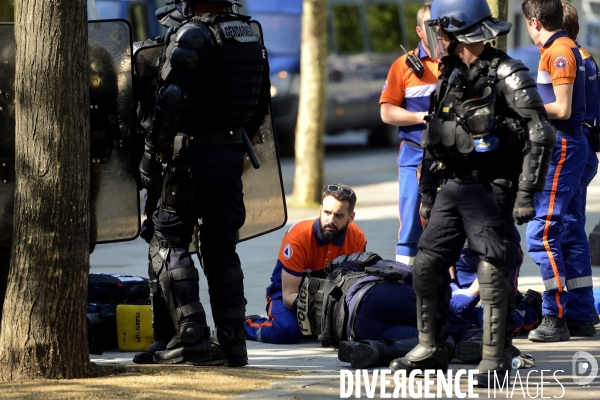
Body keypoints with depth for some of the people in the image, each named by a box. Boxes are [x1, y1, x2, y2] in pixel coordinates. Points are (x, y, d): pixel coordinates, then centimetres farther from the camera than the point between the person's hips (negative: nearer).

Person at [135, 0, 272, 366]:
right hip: (232, 154, 7)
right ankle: (233, 341, 9)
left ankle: (192, 337, -11)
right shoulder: (251, 37, 13)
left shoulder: (192, 35, -13)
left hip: (193, 155, -7)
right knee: (222, 247, 13)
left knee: (170, 243, -1)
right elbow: (261, 105, 20)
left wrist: (152, 153, -15)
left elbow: (173, 100, -21)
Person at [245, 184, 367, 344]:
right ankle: (246, 325, -1)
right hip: (291, 295, -5)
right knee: (287, 331, -34)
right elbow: (289, 294, -25)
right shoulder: (298, 237, -27)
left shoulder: (357, 239, -15)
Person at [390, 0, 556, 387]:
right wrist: (427, 194, 21)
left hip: (490, 191, -8)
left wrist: (526, 192, -19)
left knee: (493, 274, -7)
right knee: (427, 265, 6)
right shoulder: (450, 76, 13)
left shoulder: (508, 76, -12)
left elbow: (540, 135, -16)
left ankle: (496, 358, 0)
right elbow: (434, 141, 21)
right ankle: (432, 349, 17)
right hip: (451, 188, 8)